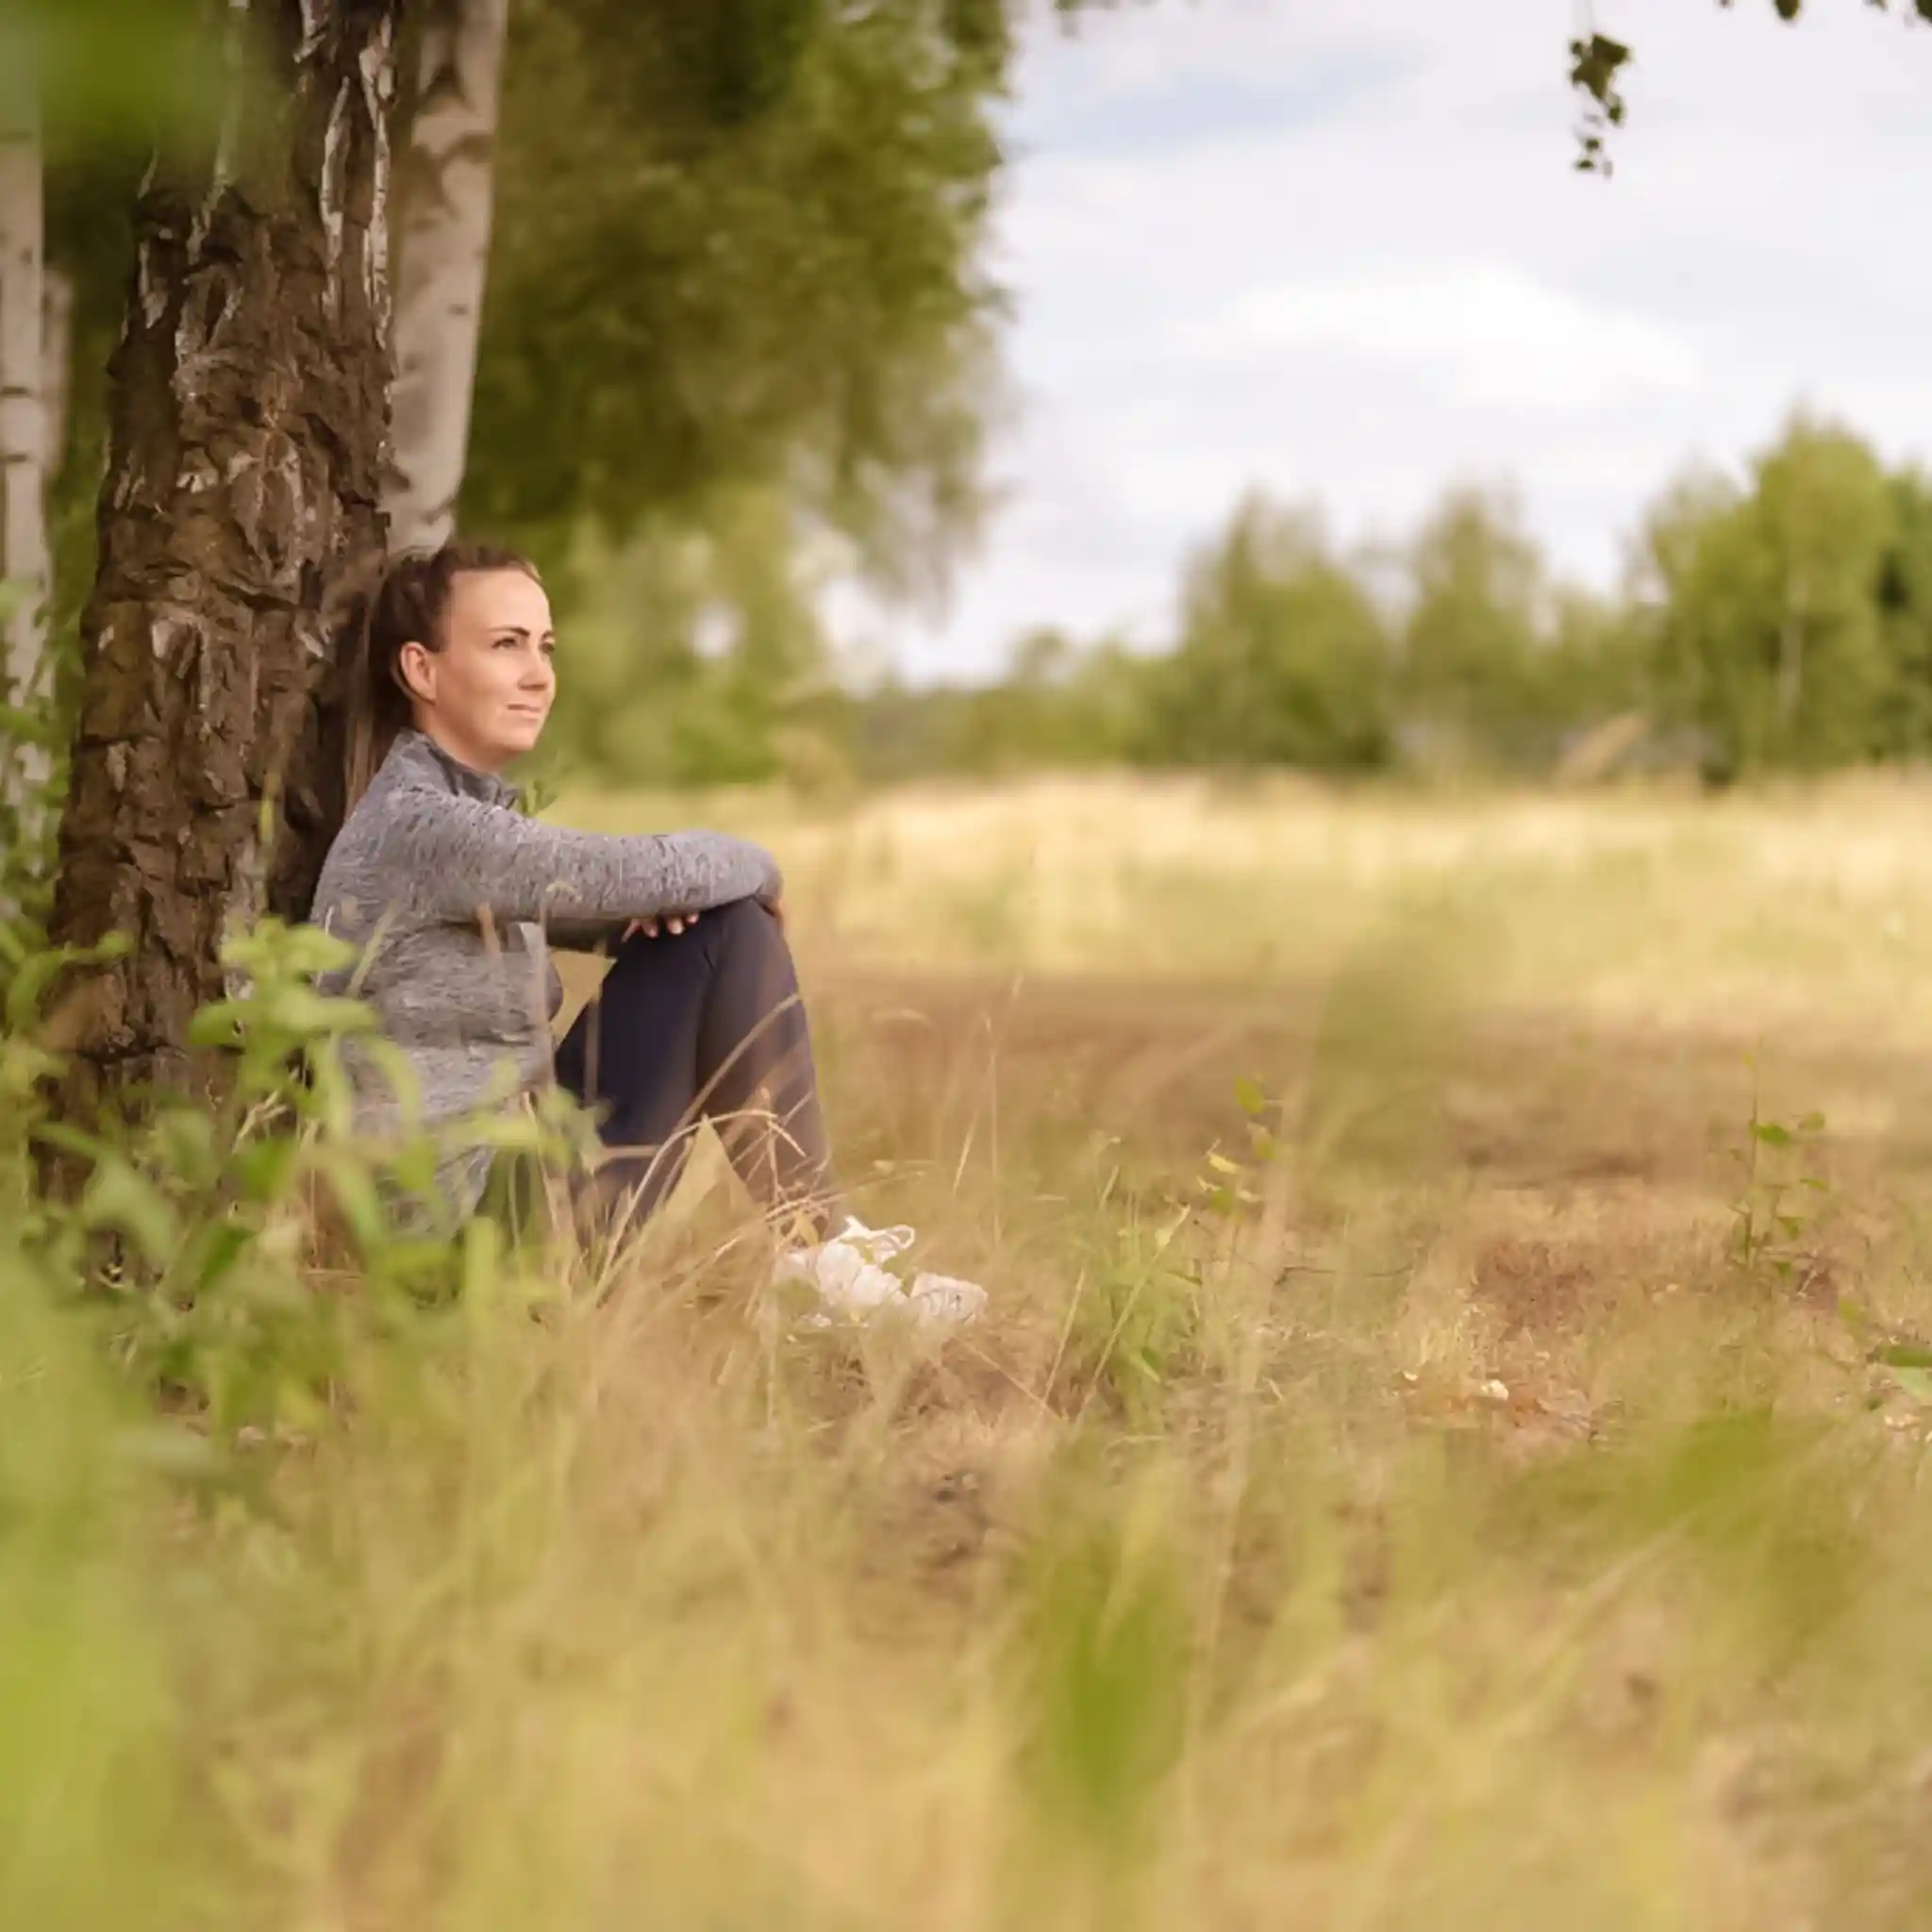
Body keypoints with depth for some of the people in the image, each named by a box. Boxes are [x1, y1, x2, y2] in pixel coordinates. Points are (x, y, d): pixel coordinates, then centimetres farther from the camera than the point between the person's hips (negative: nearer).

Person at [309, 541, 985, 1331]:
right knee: (732, 927, -10)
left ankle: (816, 1244, 4)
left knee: (724, 926, 6)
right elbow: (647, 871, -18)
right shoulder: (418, 824, -18)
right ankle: (818, 1249, -2)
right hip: (471, 1213, -10)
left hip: (506, 1162, 10)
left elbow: (627, 902, 22)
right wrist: (759, 867, 4)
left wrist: (663, 901, -3)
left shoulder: (465, 809, 13)